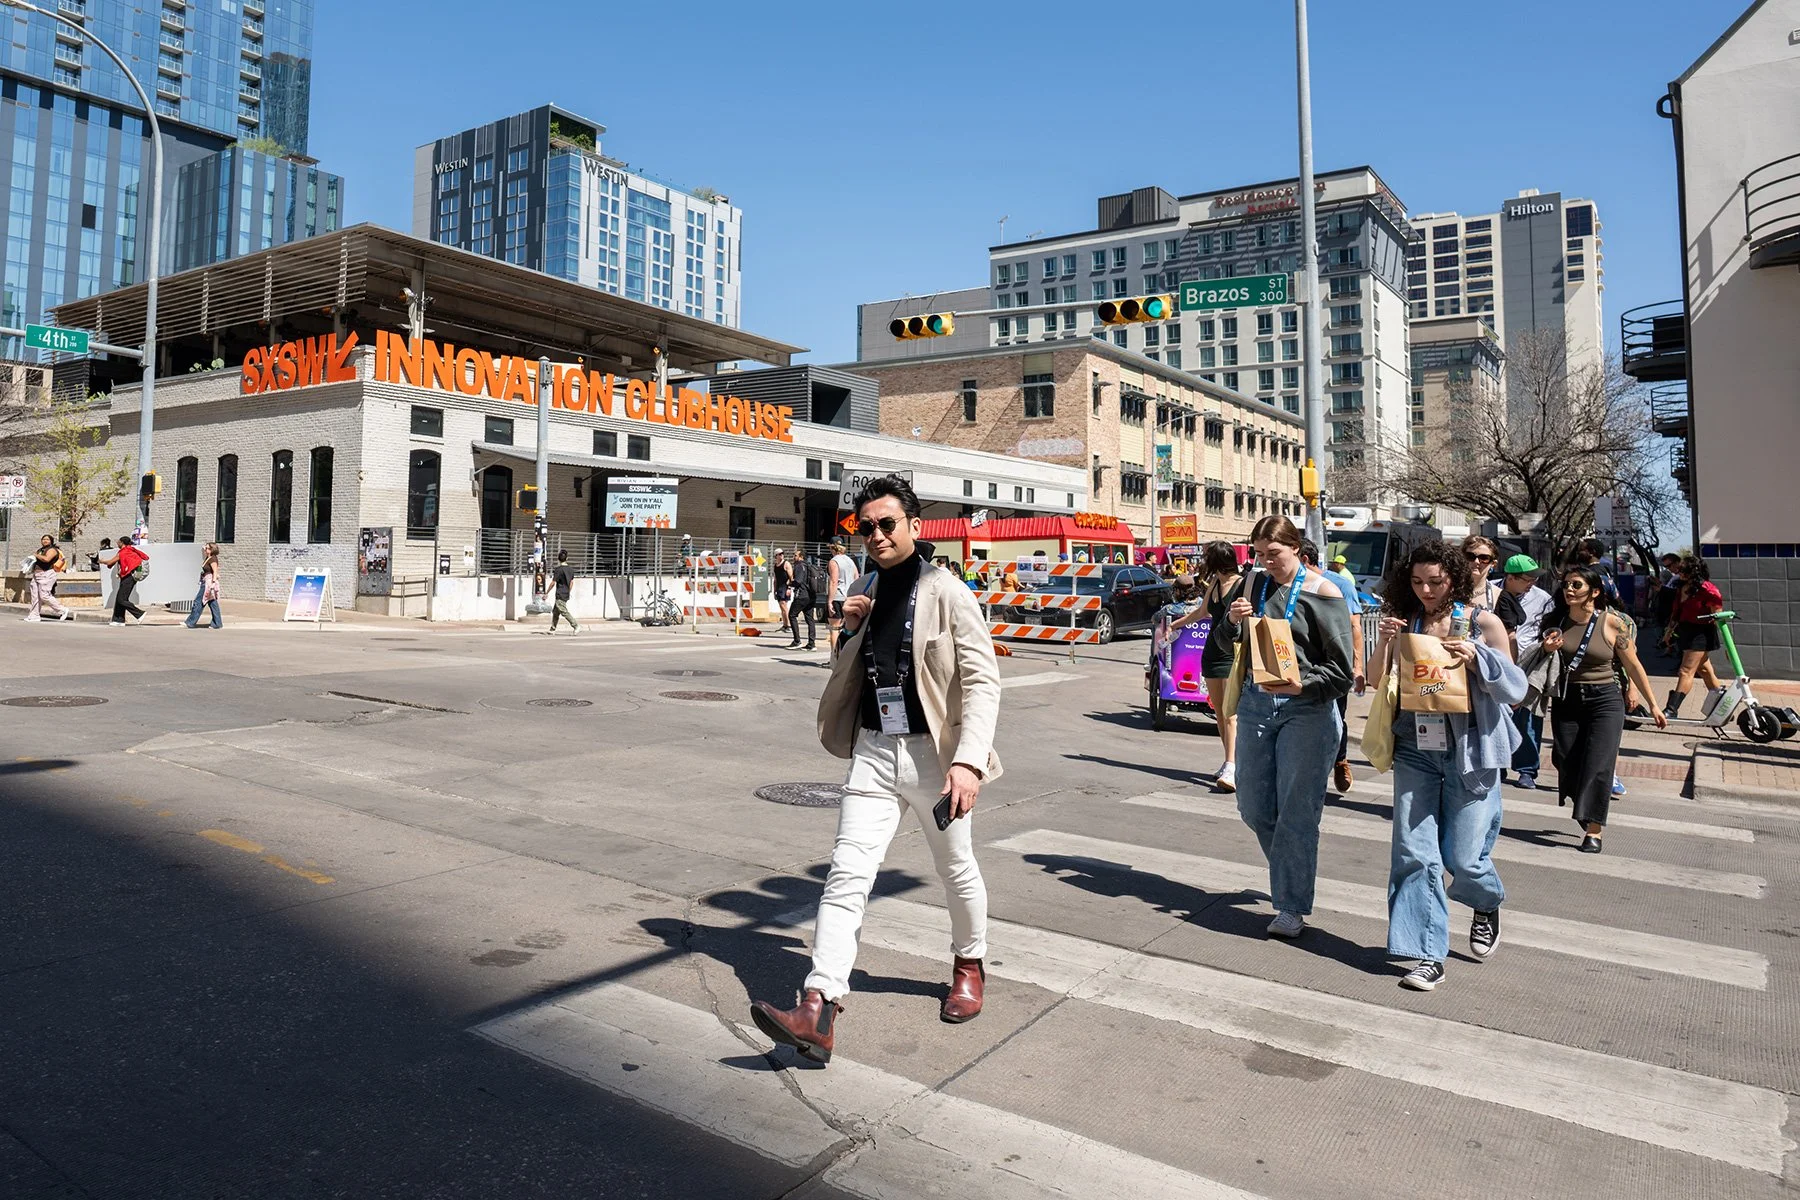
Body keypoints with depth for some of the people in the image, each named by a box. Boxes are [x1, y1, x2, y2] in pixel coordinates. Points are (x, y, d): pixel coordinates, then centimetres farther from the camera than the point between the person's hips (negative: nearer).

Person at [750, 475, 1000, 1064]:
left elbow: (982, 680, -14)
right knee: (847, 874, -6)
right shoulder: (864, 590, 8)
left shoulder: (947, 594, -10)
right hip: (873, 751, 4)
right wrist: (850, 630, -2)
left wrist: (969, 760, -26)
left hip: (933, 753, -4)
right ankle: (818, 1013, -9)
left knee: (957, 870, 15)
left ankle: (969, 965, 41)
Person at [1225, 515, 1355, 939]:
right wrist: (1233, 620, -4)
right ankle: (1293, 870, 34)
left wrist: (1301, 685, -22)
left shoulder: (1323, 593, -6)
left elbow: (1342, 669, -7)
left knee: (1296, 811, -4)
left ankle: (1293, 907, 6)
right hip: (1256, 702, 5)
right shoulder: (1252, 583, 8)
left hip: (1307, 709, -5)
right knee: (1253, 807, 10)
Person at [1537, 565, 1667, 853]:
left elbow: (1633, 666, 2)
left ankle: (1594, 831, -4)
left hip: (1604, 700, -3)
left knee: (1598, 765, -10)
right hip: (1566, 700, 3)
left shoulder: (1611, 623, -7)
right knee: (1567, 764, 3)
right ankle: (1585, 812, 31)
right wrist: (1546, 650, -11)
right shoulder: (1554, 621, 0)